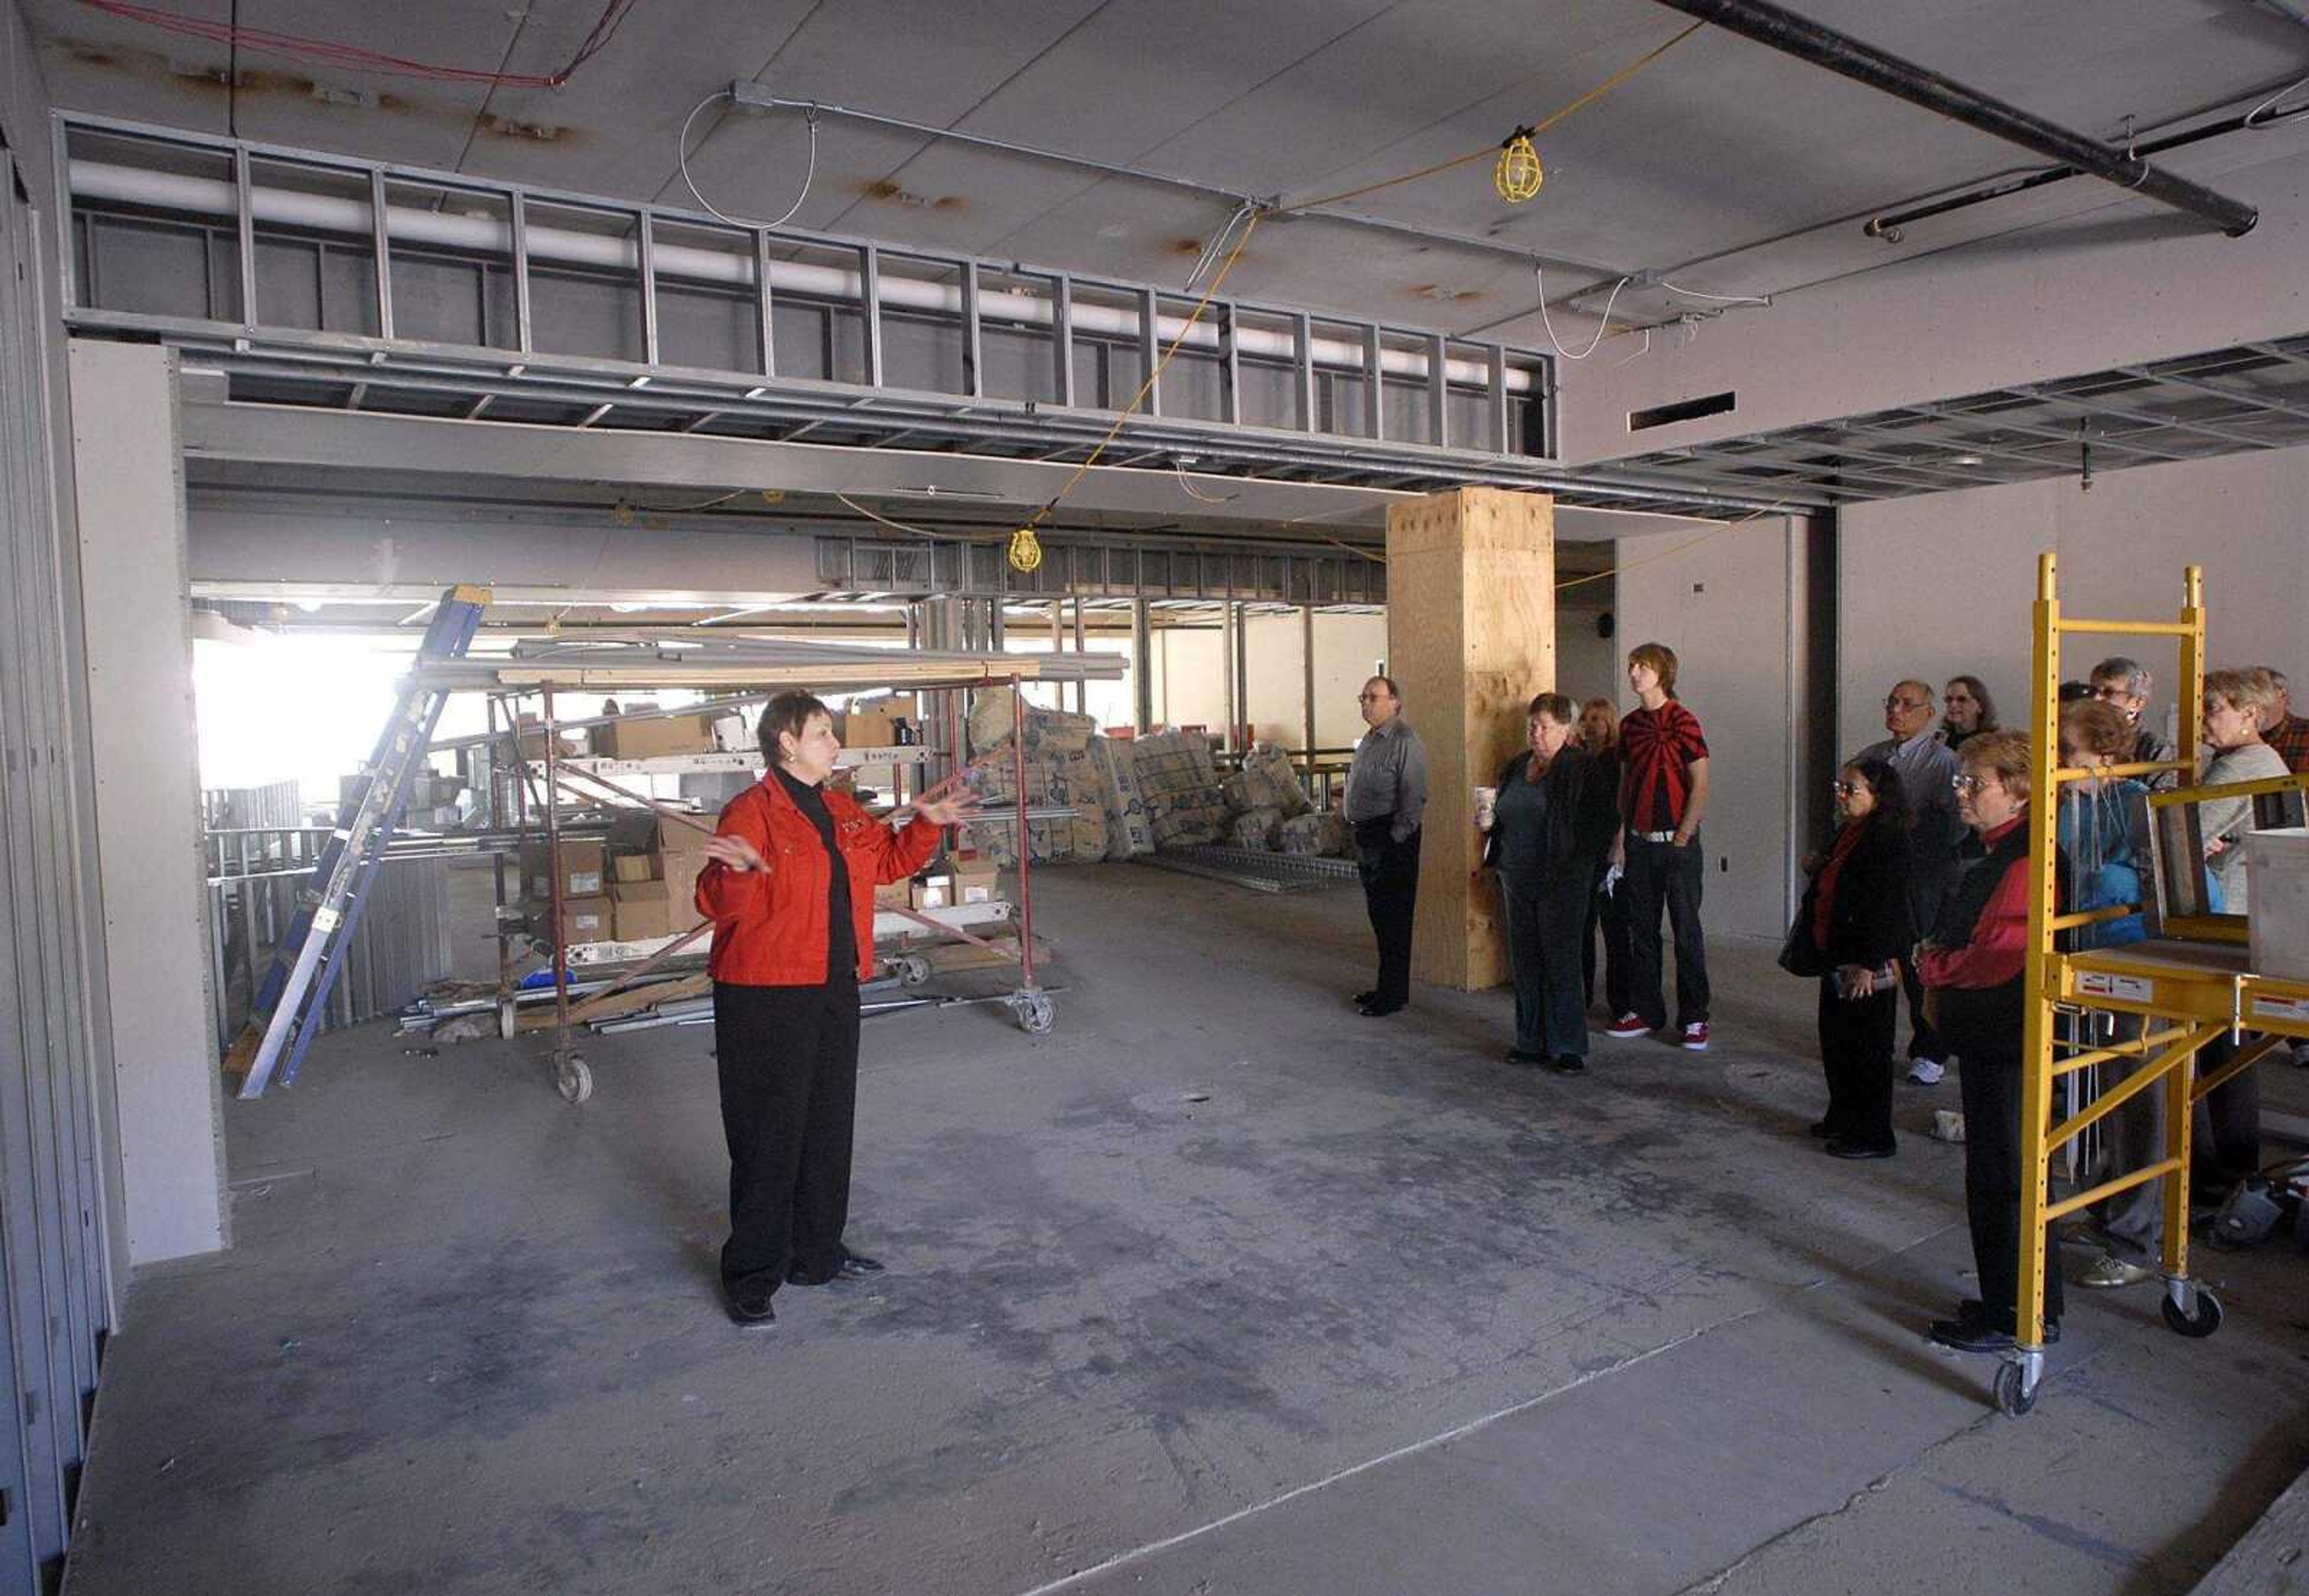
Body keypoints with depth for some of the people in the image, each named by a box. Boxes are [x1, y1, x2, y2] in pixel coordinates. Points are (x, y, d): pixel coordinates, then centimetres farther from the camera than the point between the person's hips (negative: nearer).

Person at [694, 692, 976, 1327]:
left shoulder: (842, 812, 10)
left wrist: (927, 825, 10)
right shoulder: (750, 812, -14)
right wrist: (736, 871, -40)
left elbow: (888, 860, 24)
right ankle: (752, 1276, 16)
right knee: (769, 1137, 1)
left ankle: (816, 1253, 33)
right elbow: (717, 905, -20)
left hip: (835, 991, 8)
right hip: (766, 1000, -8)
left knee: (829, 1127, 17)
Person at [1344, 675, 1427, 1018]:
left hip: (1393, 839, -10)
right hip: (1368, 836, 10)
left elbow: (1414, 797, -18)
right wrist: (1360, 833, 17)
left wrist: (1396, 839, -18)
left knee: (1394, 917, -4)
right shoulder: (1370, 739, 16)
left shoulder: (1404, 741, -14)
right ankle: (1387, 986, 26)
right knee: (1378, 913, 16)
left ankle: (1394, 995, 3)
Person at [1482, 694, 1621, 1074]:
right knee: (1525, 961, 10)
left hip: (1562, 882, -6)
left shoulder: (1583, 769, -7)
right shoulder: (1516, 767, 12)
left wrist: (1575, 861, -14)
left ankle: (1568, 1048, 7)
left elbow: (1605, 822, -10)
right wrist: (1488, 820, 2)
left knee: (1561, 961, -3)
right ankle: (1532, 1042, 20)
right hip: (1517, 878, 6)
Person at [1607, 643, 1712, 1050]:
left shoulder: (1683, 722, -8)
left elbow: (1700, 787, -9)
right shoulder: (1630, 724, 9)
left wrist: (1681, 839, -11)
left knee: (1686, 930, 1)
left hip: (1677, 843, -6)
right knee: (1642, 929, 11)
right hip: (1639, 843, 6)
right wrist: (1620, 841, 8)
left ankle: (1694, 1018, 9)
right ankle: (1645, 1009, 21)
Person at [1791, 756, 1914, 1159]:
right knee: (1835, 1042, 19)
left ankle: (1874, 1137, 13)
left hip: (1868, 964, -10)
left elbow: (1885, 907, -22)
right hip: (1835, 959, 10)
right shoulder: (1847, 834, 10)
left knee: (1868, 1050, 1)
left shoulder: (1888, 841, -18)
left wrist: (1868, 964, -23)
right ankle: (1843, 1118, 35)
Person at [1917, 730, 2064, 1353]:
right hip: (1984, 1033, 10)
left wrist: (1934, 967, -11)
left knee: (2002, 1175, 1)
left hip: (2008, 1042, -10)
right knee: (1992, 1170, 18)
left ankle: (2015, 1316, 14)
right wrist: (1937, 960, 6)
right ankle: (2016, 1302, 32)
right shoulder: (1989, 851, 13)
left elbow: (2000, 955, -26)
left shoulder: (2026, 860, -20)